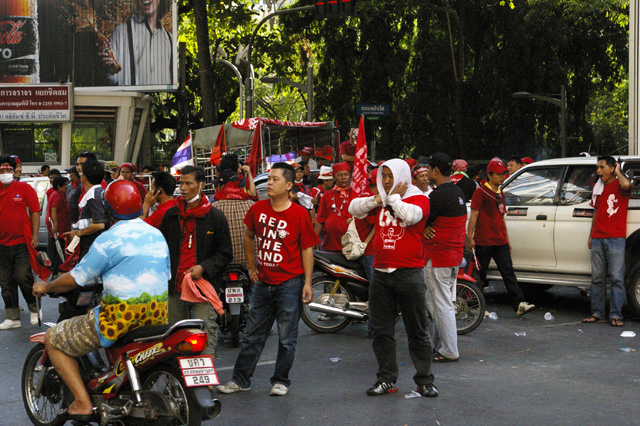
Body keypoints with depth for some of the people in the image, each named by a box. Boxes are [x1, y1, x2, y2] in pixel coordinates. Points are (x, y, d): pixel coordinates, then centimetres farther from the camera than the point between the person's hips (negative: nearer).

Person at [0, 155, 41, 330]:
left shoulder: (24, 188, -1)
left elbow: (35, 212, 0)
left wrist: (34, 235, -7)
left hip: (22, 243, -4)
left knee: (23, 277, -6)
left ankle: (34, 309, 17)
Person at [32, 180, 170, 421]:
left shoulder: (109, 239, -10)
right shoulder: (157, 235, 11)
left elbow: (76, 279, -7)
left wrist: (45, 287, 13)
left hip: (122, 317, -8)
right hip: (158, 316, 8)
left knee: (53, 340, 8)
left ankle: (83, 403, -1)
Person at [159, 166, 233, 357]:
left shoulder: (215, 217, 0)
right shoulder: (171, 215, 10)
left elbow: (225, 254, 2)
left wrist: (203, 267, -13)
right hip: (175, 288, 4)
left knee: (206, 333, -10)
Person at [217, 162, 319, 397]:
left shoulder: (299, 214, -8)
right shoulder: (258, 209, 2)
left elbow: (307, 249, -5)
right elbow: (249, 236, 18)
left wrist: (308, 283, -8)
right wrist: (252, 267, 15)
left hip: (289, 283, -4)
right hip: (263, 282, 4)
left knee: (287, 338, 5)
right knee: (253, 334, 11)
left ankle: (281, 381, 18)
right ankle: (240, 379, 20)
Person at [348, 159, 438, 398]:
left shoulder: (418, 198, -3)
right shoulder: (380, 200, 13)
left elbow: (410, 216, -23)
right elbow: (354, 209, 6)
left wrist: (394, 197, -10)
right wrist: (379, 198, -6)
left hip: (409, 274, -5)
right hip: (381, 274, 5)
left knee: (417, 332, 2)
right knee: (381, 331, 8)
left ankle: (425, 381, 11)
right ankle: (386, 380, 18)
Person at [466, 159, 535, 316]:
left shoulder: (500, 194, 19)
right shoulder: (481, 192, -4)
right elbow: (474, 215, -8)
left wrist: (507, 239, 23)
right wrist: (470, 238, -14)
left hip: (500, 242, 6)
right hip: (484, 242, -6)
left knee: (508, 272, -4)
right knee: (479, 274, 3)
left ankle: (519, 304, -11)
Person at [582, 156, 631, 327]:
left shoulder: (619, 184, -2)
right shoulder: (597, 186, 17)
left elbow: (626, 185, -29)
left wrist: (618, 172, -9)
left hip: (616, 239, -6)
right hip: (598, 239, 6)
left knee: (617, 278, -6)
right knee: (597, 278, 5)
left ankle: (615, 315, -5)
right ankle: (597, 312, 10)